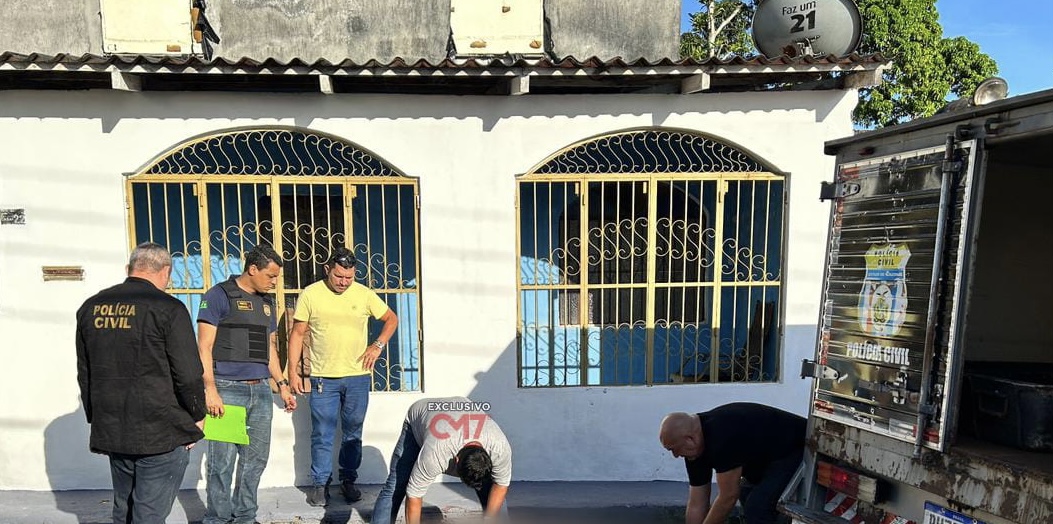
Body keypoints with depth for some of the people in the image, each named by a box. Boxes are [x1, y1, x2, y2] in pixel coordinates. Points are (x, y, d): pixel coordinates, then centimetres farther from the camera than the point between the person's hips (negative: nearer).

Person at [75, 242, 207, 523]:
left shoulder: (90, 307, 7)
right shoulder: (168, 308, -13)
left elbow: (84, 373, 15)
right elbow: (188, 374, -14)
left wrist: (96, 418, 25)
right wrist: (197, 416, 0)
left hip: (112, 431, 7)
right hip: (163, 433, -6)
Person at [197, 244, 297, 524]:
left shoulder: (267, 302, 15)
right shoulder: (219, 296, -5)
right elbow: (204, 347, -8)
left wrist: (282, 384, 15)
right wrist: (210, 390, -15)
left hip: (261, 390, 6)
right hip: (227, 389, -6)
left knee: (255, 459, 12)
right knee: (222, 462, 0)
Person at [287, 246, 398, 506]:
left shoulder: (364, 294, -1)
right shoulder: (310, 294, -3)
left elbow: (392, 319, 10)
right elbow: (297, 333, 2)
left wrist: (378, 345, -3)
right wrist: (293, 369, -3)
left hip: (358, 377, 2)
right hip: (323, 378, -1)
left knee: (353, 433, 12)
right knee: (322, 435, 5)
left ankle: (348, 479, 27)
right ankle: (319, 483, 21)